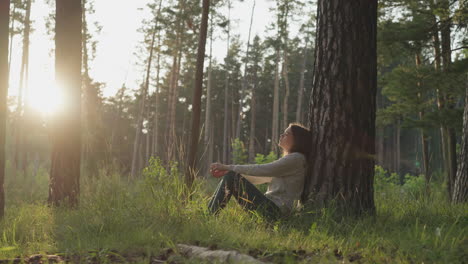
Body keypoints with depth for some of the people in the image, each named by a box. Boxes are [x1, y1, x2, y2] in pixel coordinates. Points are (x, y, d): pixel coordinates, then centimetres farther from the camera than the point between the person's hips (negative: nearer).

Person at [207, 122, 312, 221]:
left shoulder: (297, 158, -7)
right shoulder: (287, 160, 23)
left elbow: (262, 170, -15)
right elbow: (260, 178, 20)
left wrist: (228, 167, -11)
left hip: (274, 210, -10)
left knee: (231, 177, -16)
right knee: (231, 176, 5)